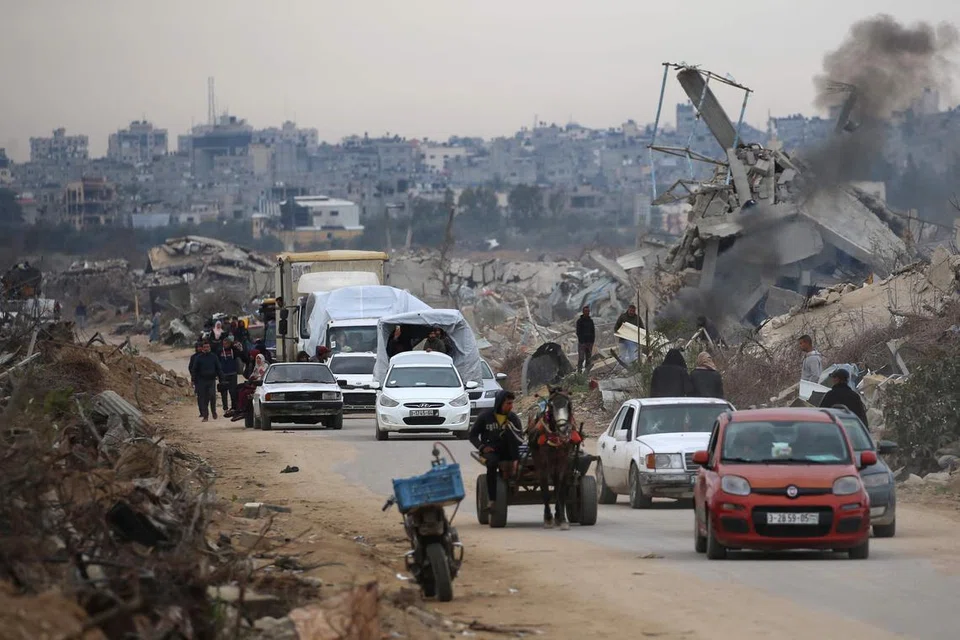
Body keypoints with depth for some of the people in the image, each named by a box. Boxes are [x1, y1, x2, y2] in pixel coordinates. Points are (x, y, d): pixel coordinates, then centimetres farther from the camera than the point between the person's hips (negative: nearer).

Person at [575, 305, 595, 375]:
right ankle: (579, 372, -9)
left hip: (589, 342, 5)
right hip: (582, 342, -5)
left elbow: (593, 332, 15)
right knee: (581, 358, -9)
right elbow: (578, 332, -6)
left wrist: (592, 341, 4)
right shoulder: (580, 320, -2)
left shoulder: (590, 320, 13)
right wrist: (582, 341, -13)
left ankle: (587, 371, 7)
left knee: (588, 359, 5)